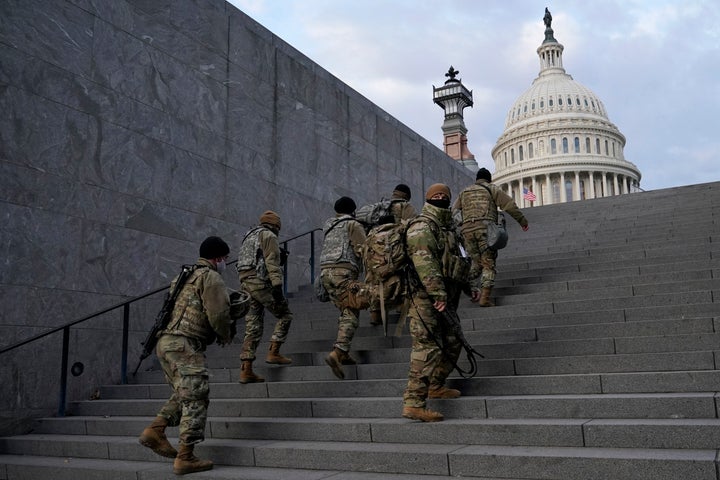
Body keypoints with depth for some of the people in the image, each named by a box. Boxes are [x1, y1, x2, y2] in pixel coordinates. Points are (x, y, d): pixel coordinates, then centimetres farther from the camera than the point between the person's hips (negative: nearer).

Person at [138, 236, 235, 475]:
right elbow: (218, 314, -14)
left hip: (166, 341, 9)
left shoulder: (187, 276, 23)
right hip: (185, 345, -9)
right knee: (196, 399, -4)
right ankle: (185, 458, -4)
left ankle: (154, 430, 13)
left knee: (184, 394, 21)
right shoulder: (211, 277, -5)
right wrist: (227, 336, 6)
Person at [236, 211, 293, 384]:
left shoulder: (249, 238, 26)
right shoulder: (269, 236, -1)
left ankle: (246, 371, 1)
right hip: (262, 283, -8)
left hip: (246, 284, 8)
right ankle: (273, 353, -2)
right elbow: (272, 262, -15)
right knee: (285, 315, 8)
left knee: (253, 329, 6)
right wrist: (278, 286, -22)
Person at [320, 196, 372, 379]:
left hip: (325, 270, 7)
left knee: (345, 312, 17)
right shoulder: (353, 225, 4)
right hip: (343, 270, -7)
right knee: (350, 315, -11)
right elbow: (363, 250, -4)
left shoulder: (330, 226, 25)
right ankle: (336, 353, -28)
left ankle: (343, 353, 13)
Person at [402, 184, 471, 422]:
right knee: (427, 348, -12)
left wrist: (468, 286, 31)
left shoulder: (447, 227, 22)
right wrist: (438, 292, -28)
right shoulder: (422, 226, -10)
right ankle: (413, 403, -11)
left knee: (452, 343, 17)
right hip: (426, 298, -10)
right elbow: (424, 261, -22)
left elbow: (455, 260, 31)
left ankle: (435, 386, 33)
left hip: (445, 299, 10)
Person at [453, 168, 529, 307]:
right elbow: (510, 205, 9)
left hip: (467, 230, 4)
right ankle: (485, 297, -11)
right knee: (488, 264, -2)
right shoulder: (492, 189, 14)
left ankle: (473, 290, -2)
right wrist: (523, 221, 16)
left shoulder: (464, 192, 26)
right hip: (485, 228, -4)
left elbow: (454, 212, 21)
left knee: (476, 262, 16)